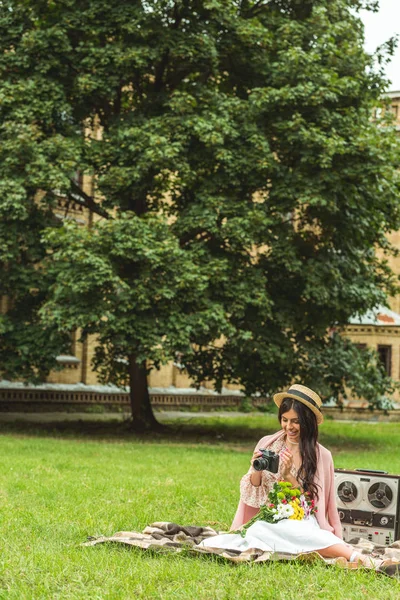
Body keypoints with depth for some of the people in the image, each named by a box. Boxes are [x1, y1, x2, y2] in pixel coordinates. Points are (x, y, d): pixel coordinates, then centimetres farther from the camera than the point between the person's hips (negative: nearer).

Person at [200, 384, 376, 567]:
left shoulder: (321, 456, 0)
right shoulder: (267, 444, 6)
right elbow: (253, 497, 8)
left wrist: (288, 475, -15)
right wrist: (256, 471, -13)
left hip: (301, 522, -3)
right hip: (268, 520, 3)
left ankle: (353, 556, -41)